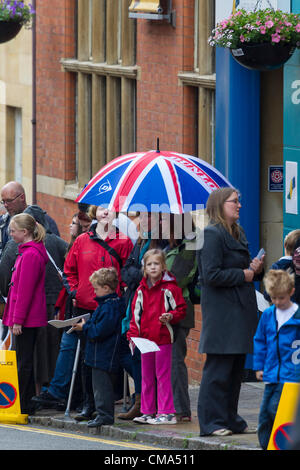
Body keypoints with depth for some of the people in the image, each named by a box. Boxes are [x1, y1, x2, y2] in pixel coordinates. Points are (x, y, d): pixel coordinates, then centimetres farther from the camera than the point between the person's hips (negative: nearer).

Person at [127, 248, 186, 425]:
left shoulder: (170, 288, -6)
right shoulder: (141, 290, 11)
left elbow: (181, 309, -4)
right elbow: (136, 314, 14)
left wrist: (171, 317, -23)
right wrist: (133, 334, 6)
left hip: (163, 339, -6)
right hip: (145, 339, 6)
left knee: (163, 376, -5)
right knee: (146, 376, 12)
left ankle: (167, 412, -2)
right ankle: (148, 412, 19)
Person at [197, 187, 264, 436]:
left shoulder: (238, 234, 16)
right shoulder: (211, 235, -12)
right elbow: (212, 275, -20)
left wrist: (256, 268, 2)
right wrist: (244, 275, -14)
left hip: (241, 311, 9)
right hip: (222, 311, -9)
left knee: (236, 369, 12)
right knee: (218, 370, -6)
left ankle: (230, 419, 20)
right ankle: (212, 422, -2)